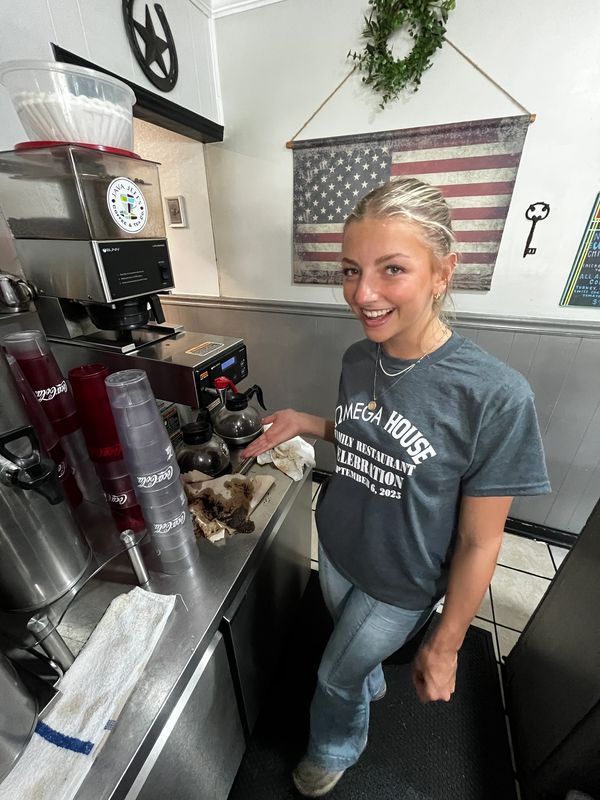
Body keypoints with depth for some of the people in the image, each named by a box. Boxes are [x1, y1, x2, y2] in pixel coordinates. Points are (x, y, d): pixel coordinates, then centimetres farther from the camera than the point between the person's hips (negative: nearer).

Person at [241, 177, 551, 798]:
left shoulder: (495, 395, -29)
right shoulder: (358, 359, -12)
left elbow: (479, 542, -19)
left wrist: (445, 643, -8)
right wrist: (305, 423, -11)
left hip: (402, 583, -4)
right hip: (337, 547, 4)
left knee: (336, 677, 24)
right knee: (355, 655, 33)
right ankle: (371, 686, 70)